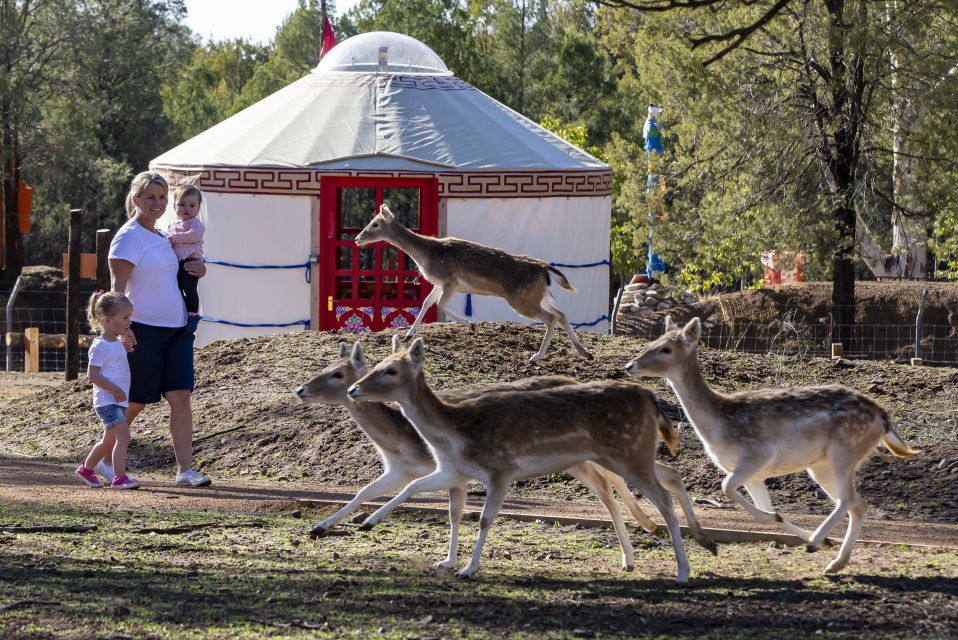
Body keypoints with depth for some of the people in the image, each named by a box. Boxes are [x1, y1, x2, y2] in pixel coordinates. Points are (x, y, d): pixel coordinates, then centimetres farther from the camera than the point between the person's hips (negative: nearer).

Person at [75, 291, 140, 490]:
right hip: (107, 400, -10)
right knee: (123, 435, -20)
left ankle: (86, 469, 36)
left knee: (109, 440, 18)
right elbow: (92, 374, -20)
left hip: (118, 401, 10)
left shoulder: (117, 343, 15)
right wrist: (114, 389, -22)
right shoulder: (101, 346, -15)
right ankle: (119, 477, -24)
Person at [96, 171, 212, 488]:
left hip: (176, 328, 7)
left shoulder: (162, 237, 14)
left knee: (181, 397, -3)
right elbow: (118, 286, -15)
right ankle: (106, 459, 20)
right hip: (144, 330, -7)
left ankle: (185, 470, -6)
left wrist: (195, 267, 8)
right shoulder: (129, 237, -8)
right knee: (135, 402, 2)